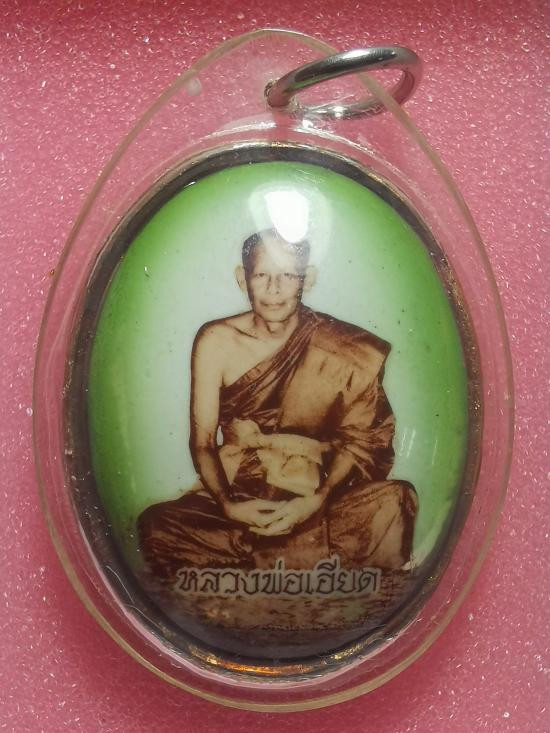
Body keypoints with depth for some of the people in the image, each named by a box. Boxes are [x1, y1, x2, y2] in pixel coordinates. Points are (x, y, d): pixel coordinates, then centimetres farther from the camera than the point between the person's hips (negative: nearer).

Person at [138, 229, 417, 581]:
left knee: (394, 501, -30)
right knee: (158, 526, -28)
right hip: (235, 498, 1)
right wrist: (227, 504, -16)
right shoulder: (217, 341, -1)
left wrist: (316, 500, -16)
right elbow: (202, 440, 1)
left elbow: (360, 439, 1)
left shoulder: (342, 350, -4)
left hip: (316, 497, -1)